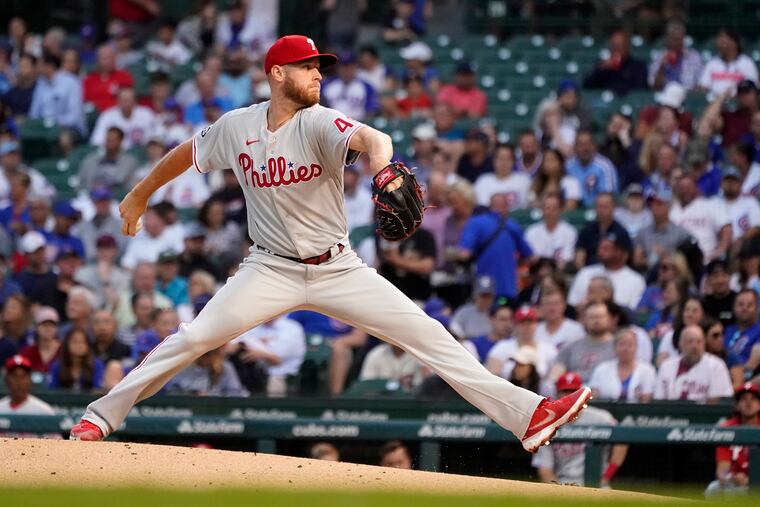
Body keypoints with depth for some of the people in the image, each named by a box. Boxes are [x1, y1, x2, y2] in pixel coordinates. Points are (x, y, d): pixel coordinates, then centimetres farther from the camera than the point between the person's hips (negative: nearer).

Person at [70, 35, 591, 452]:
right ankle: (102, 416, 3)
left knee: (427, 335, -10)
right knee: (191, 339, -12)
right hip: (271, 269, 1)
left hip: (338, 269, -1)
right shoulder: (236, 127, -5)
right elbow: (188, 153, 14)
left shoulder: (320, 124, -15)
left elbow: (369, 137, -37)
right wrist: (140, 196, 24)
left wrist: (381, 164, -60)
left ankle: (526, 414, -14)